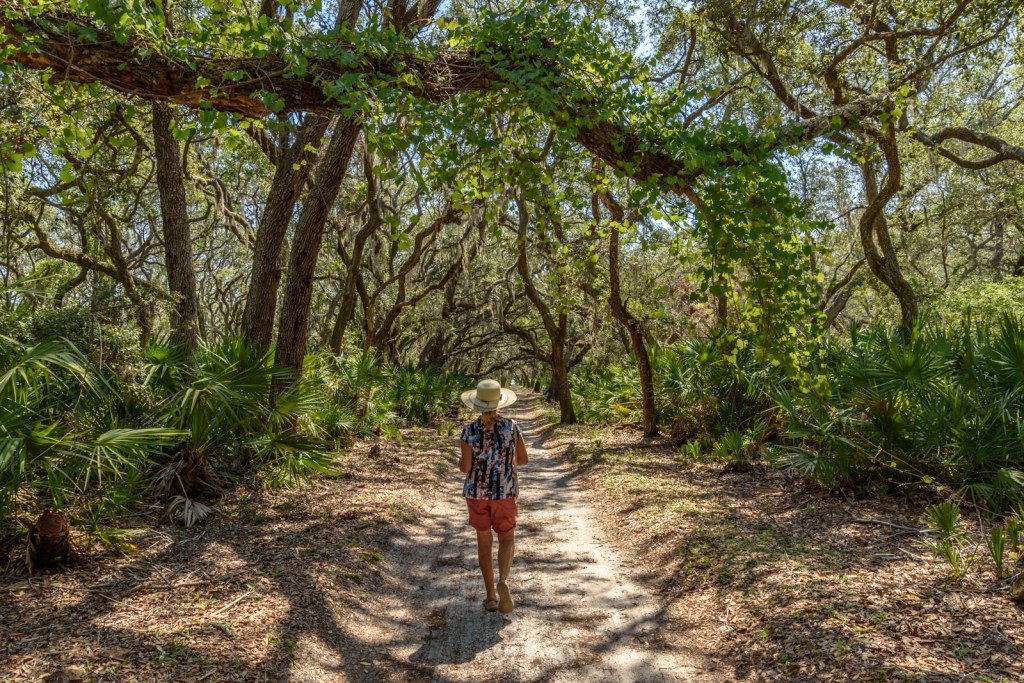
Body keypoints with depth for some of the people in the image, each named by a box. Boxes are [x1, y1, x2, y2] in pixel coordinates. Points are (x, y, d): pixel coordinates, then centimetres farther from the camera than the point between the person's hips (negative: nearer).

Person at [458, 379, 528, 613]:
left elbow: (465, 467, -11)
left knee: (484, 541, 16)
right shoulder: (511, 427, -8)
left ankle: (491, 596, 18)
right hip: (504, 492, 0)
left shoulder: (469, 430, -11)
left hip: (476, 491, 1)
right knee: (507, 539, 12)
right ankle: (503, 581, -15)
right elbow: (523, 459, 0)